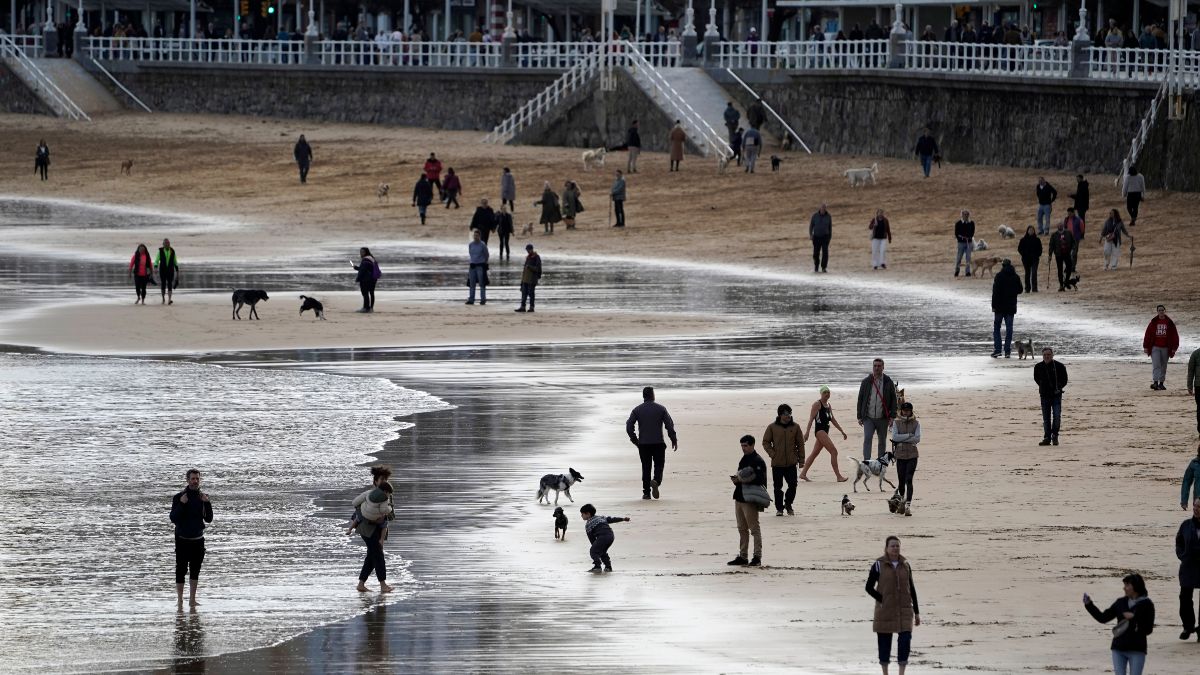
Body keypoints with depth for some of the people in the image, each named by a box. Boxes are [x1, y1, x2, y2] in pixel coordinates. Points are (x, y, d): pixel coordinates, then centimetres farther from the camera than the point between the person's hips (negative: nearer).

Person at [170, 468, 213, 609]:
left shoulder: (203, 497, 4)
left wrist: (208, 504, -12)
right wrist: (181, 504, -24)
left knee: (195, 571, 8)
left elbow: (208, 519, 2)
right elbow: (173, 518, -12)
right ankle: (180, 601, -1)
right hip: (182, 540, -4)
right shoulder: (179, 497, -7)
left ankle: (192, 600, 15)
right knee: (181, 570, -6)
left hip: (198, 539, 4)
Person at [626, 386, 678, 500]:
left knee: (646, 468, 8)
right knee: (659, 465, 7)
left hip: (643, 444, 1)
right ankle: (656, 481, -22)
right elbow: (670, 425, -5)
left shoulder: (637, 410, 3)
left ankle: (646, 492, 5)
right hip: (658, 443, -1)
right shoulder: (660, 409, 0)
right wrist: (674, 440, 3)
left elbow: (629, 426, -1)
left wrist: (634, 439, 10)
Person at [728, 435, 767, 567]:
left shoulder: (757, 461, -12)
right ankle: (742, 556, 19)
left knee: (754, 529, -6)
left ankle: (757, 557, -4)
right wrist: (736, 479, 1)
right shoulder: (744, 459, 17)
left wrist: (740, 480, -20)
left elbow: (759, 480, -21)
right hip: (740, 498, 10)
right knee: (742, 529, 13)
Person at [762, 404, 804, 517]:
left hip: (791, 463, 1)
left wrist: (801, 458, 5)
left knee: (792, 485, -2)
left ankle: (788, 505, 19)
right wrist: (772, 454, -7)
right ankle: (779, 508, 14)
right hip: (777, 463, -1)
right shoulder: (772, 427, 0)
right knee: (778, 486, 3)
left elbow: (800, 443, 9)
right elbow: (766, 442, 5)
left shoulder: (795, 427, 4)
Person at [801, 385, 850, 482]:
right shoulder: (817, 404, -7)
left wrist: (842, 431, 23)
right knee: (834, 451, -13)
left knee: (815, 453, 12)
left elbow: (833, 420, 23)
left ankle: (803, 473, 18)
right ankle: (839, 476, -14)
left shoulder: (828, 405, 17)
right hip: (820, 430, -9)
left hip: (825, 431, 9)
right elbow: (811, 418, -13)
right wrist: (807, 432, -21)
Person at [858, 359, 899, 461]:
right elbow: (860, 399, 8)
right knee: (867, 438, -16)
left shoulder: (888, 382, 3)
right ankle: (866, 462, -20)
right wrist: (859, 417, 4)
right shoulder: (866, 382, 4)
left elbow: (893, 400, 5)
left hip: (882, 418, 1)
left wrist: (892, 416, -4)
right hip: (868, 418, -1)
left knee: (882, 441, 8)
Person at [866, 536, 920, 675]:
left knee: (905, 640, -11)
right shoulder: (878, 565, -3)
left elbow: (911, 589, 12)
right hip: (885, 611, -2)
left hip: (904, 610, 2)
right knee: (885, 642, 4)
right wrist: (882, 600, -11)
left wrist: (916, 612, 10)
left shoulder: (905, 565, 7)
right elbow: (869, 587, -2)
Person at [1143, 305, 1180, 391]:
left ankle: (1161, 383, 17)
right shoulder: (1153, 322, 3)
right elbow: (1148, 334, 5)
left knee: (1163, 367, 8)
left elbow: (1174, 335, 6)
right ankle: (1156, 383, -21)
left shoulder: (1170, 323, 3)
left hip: (1165, 348, 1)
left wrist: (1174, 348, 1)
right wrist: (1146, 347, 1)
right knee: (1156, 366, -13)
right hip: (1155, 347, -1)